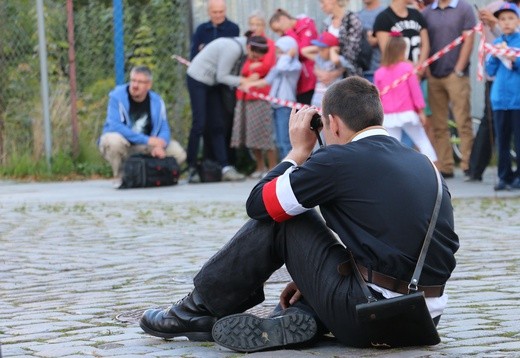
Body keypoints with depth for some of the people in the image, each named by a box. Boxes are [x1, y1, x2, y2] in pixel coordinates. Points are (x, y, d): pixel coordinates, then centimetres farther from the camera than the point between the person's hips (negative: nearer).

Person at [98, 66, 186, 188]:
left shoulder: (156, 101, -3)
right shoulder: (117, 96, -16)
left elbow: (164, 129, -4)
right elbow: (114, 126, -27)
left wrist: (159, 146, -29)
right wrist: (147, 140, -31)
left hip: (145, 147, 4)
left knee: (178, 153, -13)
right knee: (114, 140, -39)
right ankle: (119, 176, -10)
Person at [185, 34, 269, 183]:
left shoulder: (239, 44, 1)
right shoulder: (233, 48, -26)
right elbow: (222, 76, -21)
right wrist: (242, 81, -19)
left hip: (210, 82, 9)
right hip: (198, 80, -9)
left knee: (217, 126, 4)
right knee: (199, 124, -10)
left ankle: (225, 168, 0)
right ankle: (191, 169, -5)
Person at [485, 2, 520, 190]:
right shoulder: (496, 43, 10)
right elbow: (491, 71, 11)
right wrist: (494, 56, -5)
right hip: (499, 99, 4)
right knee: (502, 140, 6)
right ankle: (505, 176, 12)